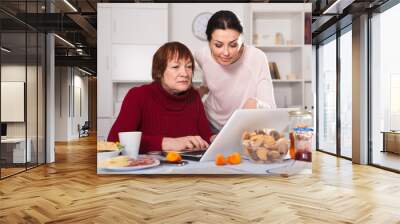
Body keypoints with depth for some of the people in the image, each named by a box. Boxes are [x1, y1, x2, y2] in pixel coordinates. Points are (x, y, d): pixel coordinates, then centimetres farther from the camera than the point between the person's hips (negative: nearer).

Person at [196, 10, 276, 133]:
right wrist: (198, 92, -2)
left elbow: (271, 109, -27)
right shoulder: (202, 56, -13)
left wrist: (256, 105, -43)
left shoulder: (257, 58, -23)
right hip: (212, 124, 2)